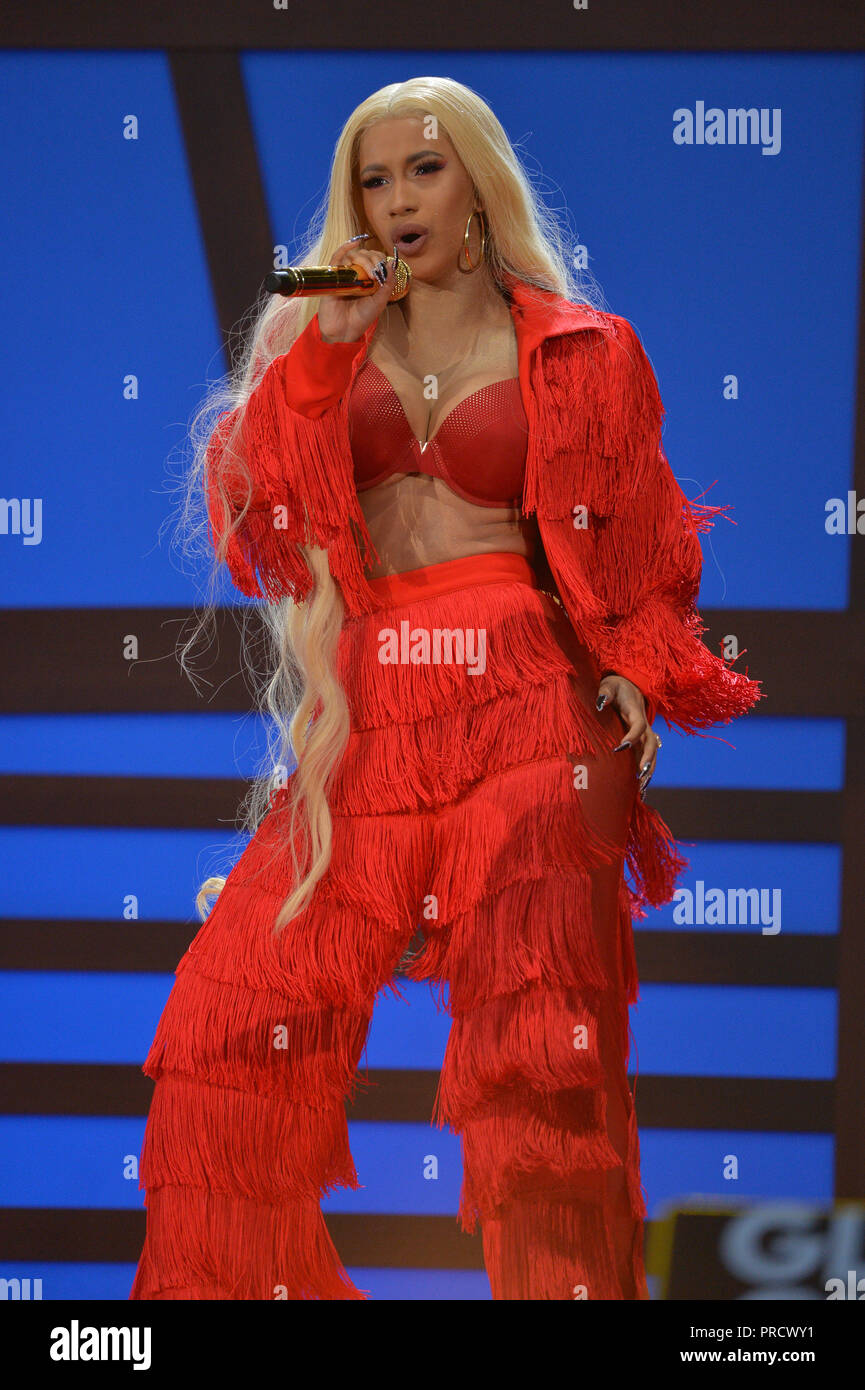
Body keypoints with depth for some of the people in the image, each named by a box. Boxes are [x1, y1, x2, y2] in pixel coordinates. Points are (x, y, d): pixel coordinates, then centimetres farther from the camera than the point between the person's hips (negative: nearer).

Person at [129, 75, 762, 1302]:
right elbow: (251, 506, 4)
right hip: (364, 726, 3)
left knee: (541, 1052, -13)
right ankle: (243, 1285, 8)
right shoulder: (322, 337, 16)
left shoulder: (581, 355, 9)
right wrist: (324, 351, -4)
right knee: (234, 1020, -6)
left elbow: (641, 546, 11)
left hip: (524, 713, -3)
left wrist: (634, 673, -5)